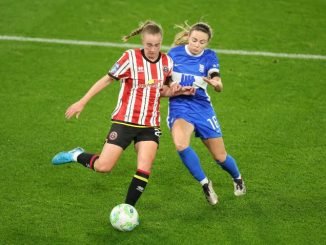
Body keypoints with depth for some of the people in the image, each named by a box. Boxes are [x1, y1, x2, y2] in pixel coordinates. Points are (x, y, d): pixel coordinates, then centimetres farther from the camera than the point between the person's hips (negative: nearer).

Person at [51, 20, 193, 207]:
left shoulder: (167, 62, 2)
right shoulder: (131, 57, -12)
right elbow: (107, 80, -4)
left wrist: (179, 91, -5)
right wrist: (82, 102, -3)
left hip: (150, 125, 3)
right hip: (125, 121, -3)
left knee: (144, 169, -13)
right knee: (103, 167, -8)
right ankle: (77, 156, 23)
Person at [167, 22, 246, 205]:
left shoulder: (209, 56, -6)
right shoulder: (175, 53, -5)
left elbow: (219, 87, -18)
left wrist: (216, 84, -41)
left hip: (202, 107, 1)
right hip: (179, 106, -1)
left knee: (220, 157, 7)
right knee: (181, 144, -32)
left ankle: (238, 178, 43)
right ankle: (205, 183, -12)